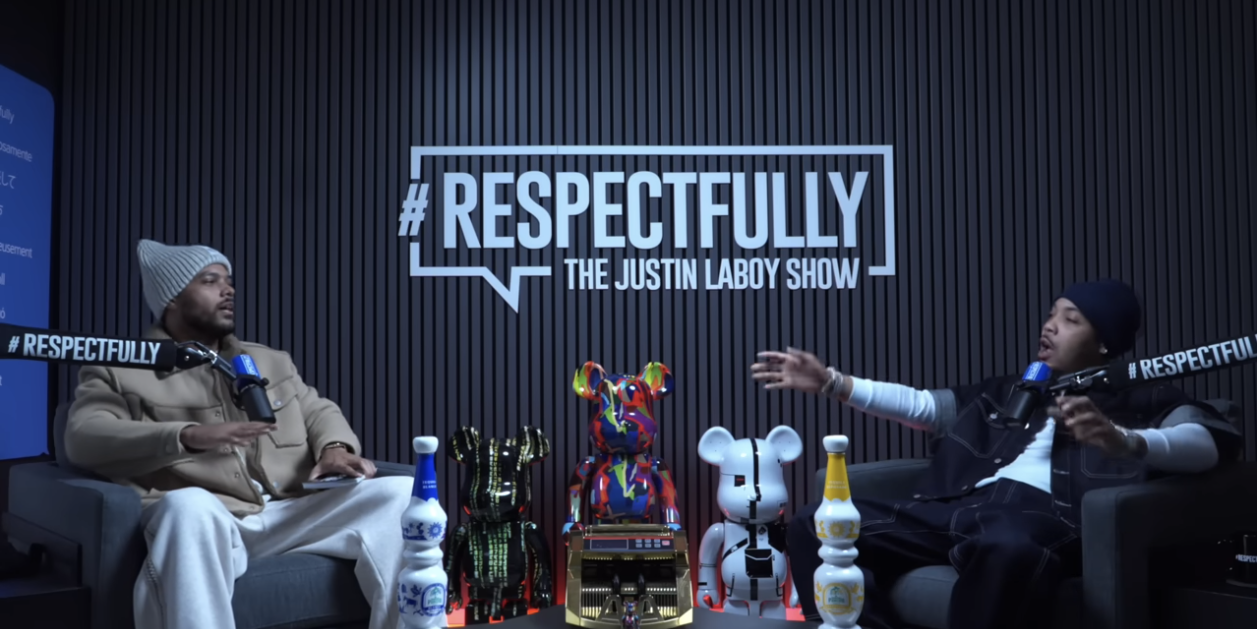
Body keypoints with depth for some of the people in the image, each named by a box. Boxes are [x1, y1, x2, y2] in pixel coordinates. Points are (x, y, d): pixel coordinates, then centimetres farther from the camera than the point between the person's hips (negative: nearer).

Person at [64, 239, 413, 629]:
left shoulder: (271, 362, 27)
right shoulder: (119, 372, 9)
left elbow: (318, 411, 25)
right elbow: (84, 438, -7)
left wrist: (335, 448, -2)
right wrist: (190, 436, -24)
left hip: (291, 517, 5)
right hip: (205, 523, -4)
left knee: (401, 492, -16)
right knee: (188, 505, -41)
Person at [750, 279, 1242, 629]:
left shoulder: (1142, 401, 16)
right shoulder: (1012, 391, 33)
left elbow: (1213, 441, -3)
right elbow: (924, 406, 29)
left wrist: (1120, 440, -24)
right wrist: (832, 382, 21)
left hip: (1040, 512, -6)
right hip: (957, 508, 6)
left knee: (1007, 548, -45)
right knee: (817, 524, -13)